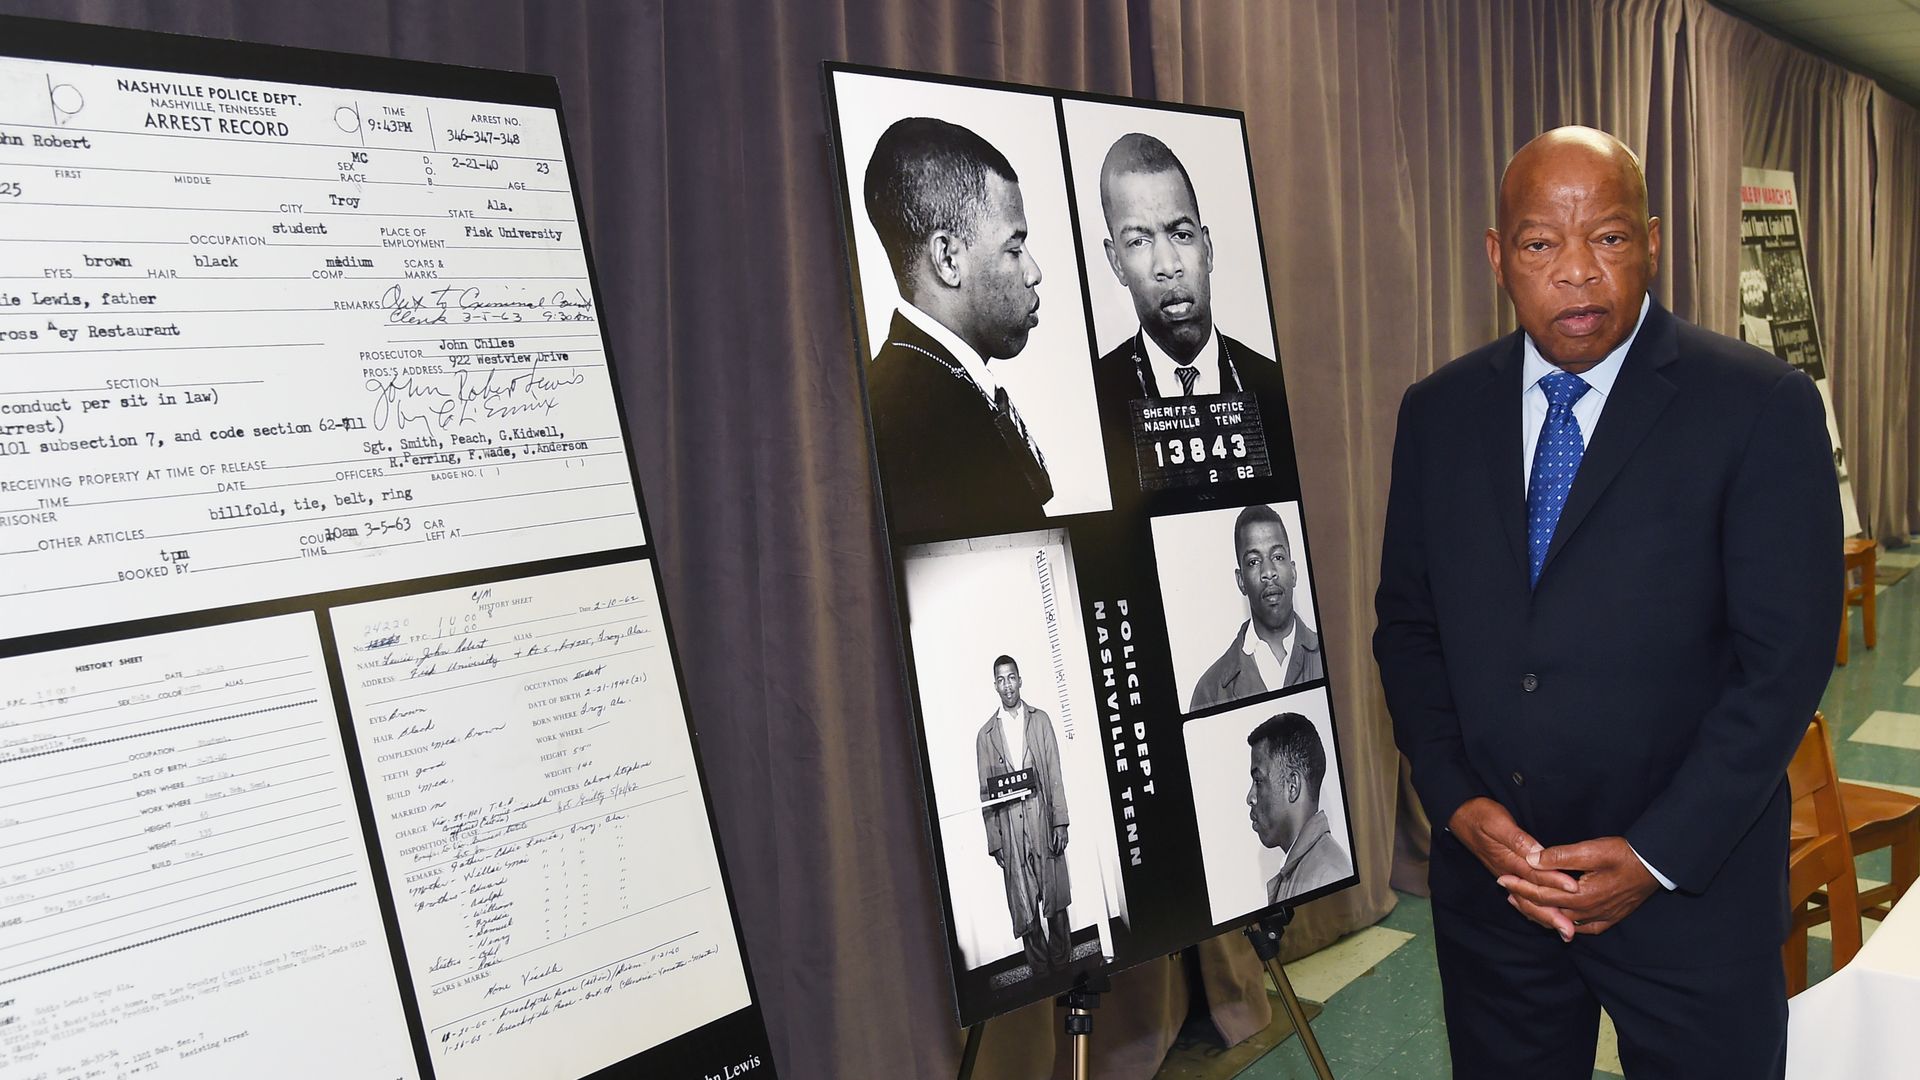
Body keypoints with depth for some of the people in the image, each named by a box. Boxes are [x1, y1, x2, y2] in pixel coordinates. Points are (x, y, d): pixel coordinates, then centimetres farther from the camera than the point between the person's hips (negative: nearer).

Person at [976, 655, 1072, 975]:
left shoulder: (1040, 720, 9)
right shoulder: (986, 734, 7)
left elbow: (1055, 776, 5)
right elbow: (986, 792, 6)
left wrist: (1060, 823, -2)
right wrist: (994, 841, 0)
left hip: (1042, 819, 0)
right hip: (1009, 826, 0)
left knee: (1055, 899, 5)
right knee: (1024, 909, 1)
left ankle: (1063, 966, 17)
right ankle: (1041, 971, 10)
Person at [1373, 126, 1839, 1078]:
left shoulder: (1764, 409, -9)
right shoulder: (1438, 412, 2)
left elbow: (1785, 656, -11)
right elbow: (1407, 624, 5)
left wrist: (1657, 855, -15)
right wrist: (1458, 802, -7)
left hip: (1692, 880, -3)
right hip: (1488, 872, 3)